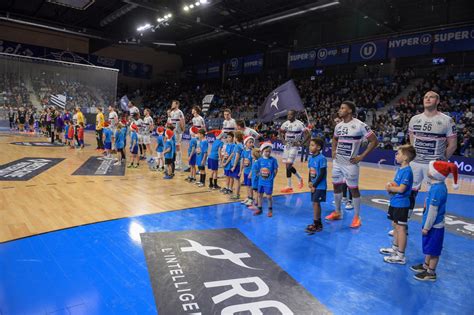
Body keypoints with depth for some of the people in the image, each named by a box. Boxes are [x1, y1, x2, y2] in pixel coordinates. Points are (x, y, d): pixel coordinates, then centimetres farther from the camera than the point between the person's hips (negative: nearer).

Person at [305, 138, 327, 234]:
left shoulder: (321, 158, -16)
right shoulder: (311, 158, 7)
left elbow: (322, 174, -17)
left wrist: (314, 185, -15)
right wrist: (309, 182, -1)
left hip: (320, 186, -8)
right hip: (314, 185, 8)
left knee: (315, 203, -7)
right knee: (316, 204, 13)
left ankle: (315, 225, 2)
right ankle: (319, 224, 24)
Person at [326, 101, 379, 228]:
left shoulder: (359, 125, -15)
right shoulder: (338, 126, 6)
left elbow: (374, 141, -12)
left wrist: (361, 156, -14)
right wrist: (333, 151, 11)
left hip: (350, 163, -7)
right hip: (337, 162, 7)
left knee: (354, 189, 1)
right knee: (336, 186, 14)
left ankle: (357, 217, 13)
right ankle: (337, 212, 29)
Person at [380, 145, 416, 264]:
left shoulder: (407, 171, -20)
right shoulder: (400, 169, 9)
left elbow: (401, 189, -25)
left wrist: (390, 188, -9)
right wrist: (390, 185, -2)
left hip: (401, 204, -10)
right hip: (394, 202, 10)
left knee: (400, 228, -2)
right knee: (395, 225, 20)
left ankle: (401, 256, 6)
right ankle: (395, 248, 35)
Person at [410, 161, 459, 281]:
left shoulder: (437, 189, -26)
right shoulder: (438, 186, 3)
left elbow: (433, 210, -23)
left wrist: (426, 227, -16)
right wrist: (426, 225, 19)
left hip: (434, 226, -9)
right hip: (432, 224, 9)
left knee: (433, 250, 6)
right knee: (429, 247, 23)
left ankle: (431, 273, 20)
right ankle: (426, 265, 39)